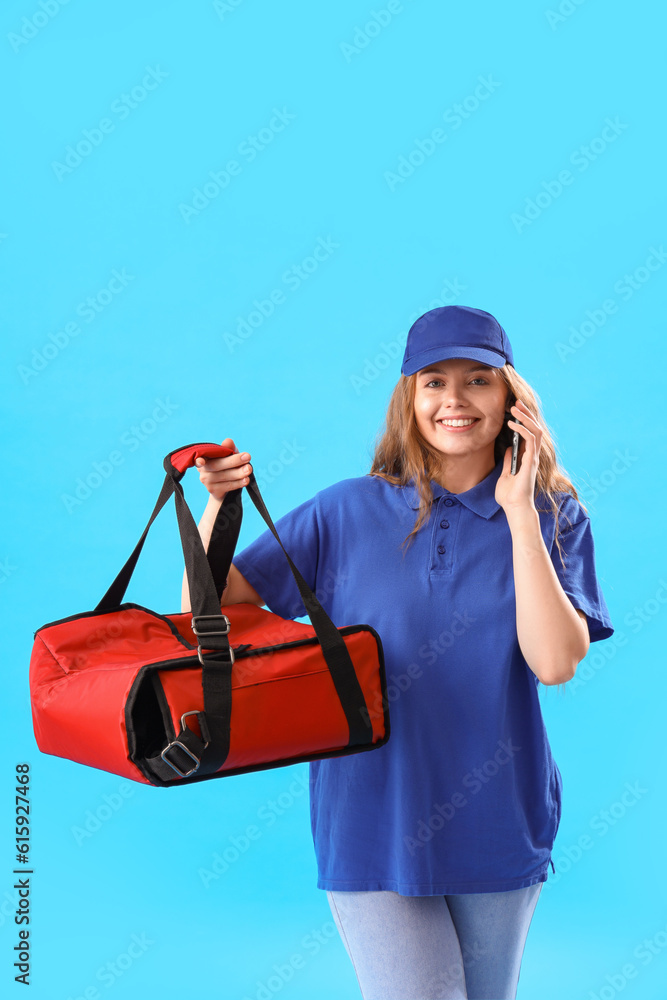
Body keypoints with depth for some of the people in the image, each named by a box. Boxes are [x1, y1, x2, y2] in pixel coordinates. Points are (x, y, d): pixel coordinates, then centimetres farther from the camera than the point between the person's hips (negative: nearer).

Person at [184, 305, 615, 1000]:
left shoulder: (554, 517, -2)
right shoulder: (346, 512, -3)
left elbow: (555, 663, -17)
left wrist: (519, 511, -17)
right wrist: (217, 502, -18)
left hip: (497, 828, 2)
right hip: (371, 822, -1)